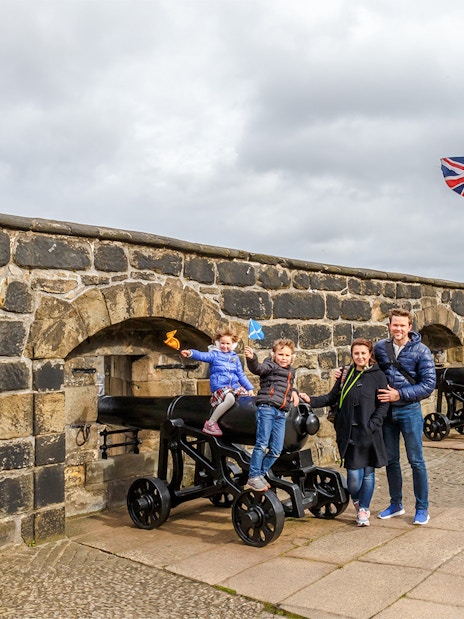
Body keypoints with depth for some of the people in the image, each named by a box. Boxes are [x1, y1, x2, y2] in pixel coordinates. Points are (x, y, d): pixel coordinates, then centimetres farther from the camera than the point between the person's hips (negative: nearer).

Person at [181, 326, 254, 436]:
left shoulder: (235, 357, 18)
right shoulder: (214, 354, 2)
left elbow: (241, 375, 20)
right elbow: (203, 356, -18)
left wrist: (250, 388, 14)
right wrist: (191, 353, -39)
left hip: (235, 387, 6)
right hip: (220, 387, -6)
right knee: (230, 398, -35)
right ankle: (210, 423, -24)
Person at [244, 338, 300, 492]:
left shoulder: (291, 372, 23)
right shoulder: (270, 366, -1)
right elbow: (257, 368, -22)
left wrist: (294, 392, 18)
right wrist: (251, 358, -44)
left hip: (280, 413, 7)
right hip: (266, 408, -7)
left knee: (276, 450, 5)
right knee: (262, 444, -12)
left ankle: (261, 474, 17)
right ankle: (253, 477, -4)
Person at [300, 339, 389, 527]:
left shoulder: (378, 376, 0)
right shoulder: (345, 374, 7)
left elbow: (383, 405, -2)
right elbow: (332, 398, 11)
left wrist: (372, 425, -13)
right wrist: (311, 400, -2)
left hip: (369, 433, -1)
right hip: (349, 432, 1)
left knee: (368, 473, 8)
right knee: (354, 475, -2)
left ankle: (364, 509, 27)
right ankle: (357, 500, 29)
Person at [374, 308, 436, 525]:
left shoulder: (420, 351, -7)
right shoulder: (380, 348, 2)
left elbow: (429, 384, -11)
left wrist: (400, 394, -17)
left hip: (409, 411, -4)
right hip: (386, 411, 4)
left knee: (416, 460, 3)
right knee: (390, 460, 13)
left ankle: (422, 508, 17)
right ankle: (396, 504, 28)